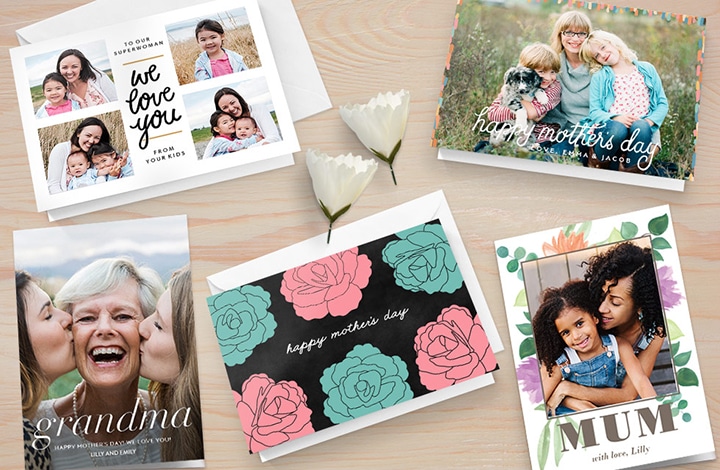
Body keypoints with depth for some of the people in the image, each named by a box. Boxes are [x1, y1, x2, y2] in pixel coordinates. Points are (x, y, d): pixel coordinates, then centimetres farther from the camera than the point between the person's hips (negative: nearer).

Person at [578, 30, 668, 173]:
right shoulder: (599, 77, 16)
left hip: (643, 125, 1)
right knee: (617, 129, -37)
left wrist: (650, 121, -7)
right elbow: (594, 112, 5)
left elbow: (662, 103, 14)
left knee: (641, 127, -36)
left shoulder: (647, 69, 19)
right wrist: (616, 118, -16)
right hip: (610, 124, -1)